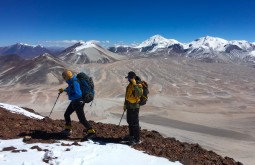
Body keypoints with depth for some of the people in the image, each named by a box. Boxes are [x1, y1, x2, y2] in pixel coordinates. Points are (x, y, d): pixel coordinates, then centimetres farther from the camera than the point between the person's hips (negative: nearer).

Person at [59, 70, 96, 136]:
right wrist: (63, 90, 31)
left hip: (78, 103, -10)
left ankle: (91, 132, 6)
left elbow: (78, 94, -34)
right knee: (66, 114, 17)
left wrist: (70, 97, -19)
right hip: (74, 102, 10)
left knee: (82, 119, -5)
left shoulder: (74, 83, -26)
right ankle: (68, 129, 32)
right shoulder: (71, 82, 4)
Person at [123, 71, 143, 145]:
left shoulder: (138, 85, -16)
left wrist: (135, 84, -36)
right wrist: (125, 104, 25)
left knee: (135, 123, -3)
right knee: (129, 121, 20)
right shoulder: (130, 85, 11)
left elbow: (139, 94, -36)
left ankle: (136, 139, 7)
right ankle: (131, 135, 36)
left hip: (134, 106, -9)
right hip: (129, 106, 9)